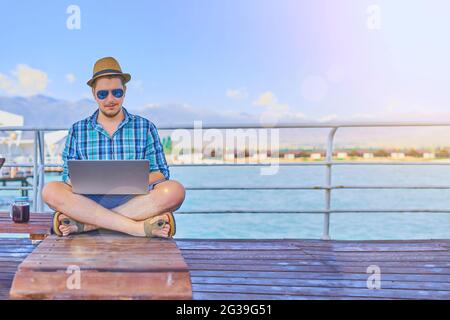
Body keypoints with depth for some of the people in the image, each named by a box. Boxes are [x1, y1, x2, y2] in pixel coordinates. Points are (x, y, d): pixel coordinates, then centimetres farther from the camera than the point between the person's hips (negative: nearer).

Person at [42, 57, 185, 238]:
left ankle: (85, 224, -30)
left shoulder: (145, 127, 13)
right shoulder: (77, 130, 16)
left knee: (174, 190, -30)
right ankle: (138, 227, -33)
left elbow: (160, 173, 10)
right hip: (90, 200, 1)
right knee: (51, 190, -28)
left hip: (135, 200, 0)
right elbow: (68, 177, 13)